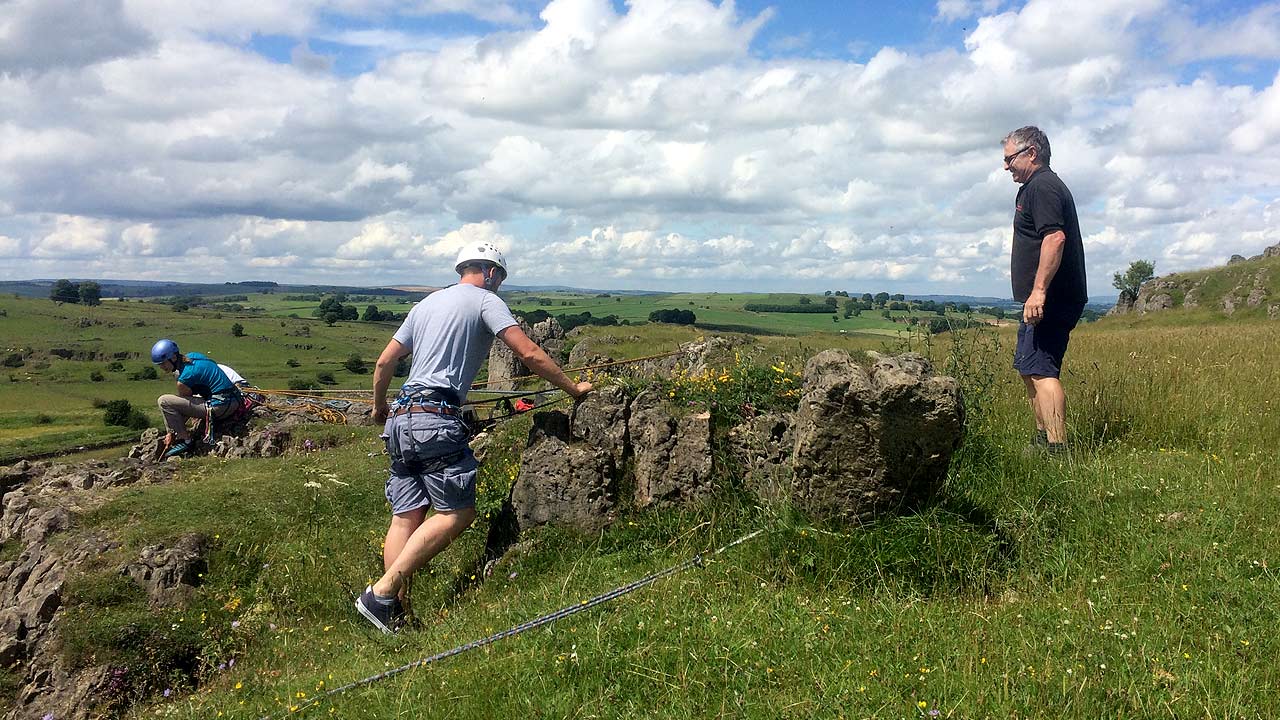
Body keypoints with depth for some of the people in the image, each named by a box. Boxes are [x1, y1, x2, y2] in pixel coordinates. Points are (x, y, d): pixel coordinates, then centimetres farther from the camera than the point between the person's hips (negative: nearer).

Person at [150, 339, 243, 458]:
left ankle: (185, 440, -2)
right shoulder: (192, 356, 11)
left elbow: (183, 405, -1)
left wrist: (172, 433, 11)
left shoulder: (183, 380, -14)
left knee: (163, 401, -8)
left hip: (220, 407, -10)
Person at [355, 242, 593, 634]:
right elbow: (530, 354, -7)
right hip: (436, 418, -8)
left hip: (401, 418, 8)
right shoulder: (485, 300, 3)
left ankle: (395, 611, 2)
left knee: (406, 515, 6)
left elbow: (384, 362, 23)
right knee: (457, 513, -7)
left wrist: (378, 407, 38)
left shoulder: (427, 303, 23)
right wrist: (574, 389, 2)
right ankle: (381, 593, -11)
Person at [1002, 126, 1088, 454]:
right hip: (1049, 300, 11)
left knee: (1040, 370, -16)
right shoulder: (1044, 185, 23)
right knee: (1028, 368, 17)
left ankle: (1056, 449, -18)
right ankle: (1042, 439, 25)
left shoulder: (1042, 186, -11)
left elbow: (1055, 237, -25)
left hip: (1048, 301, -11)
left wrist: (1038, 291, -29)